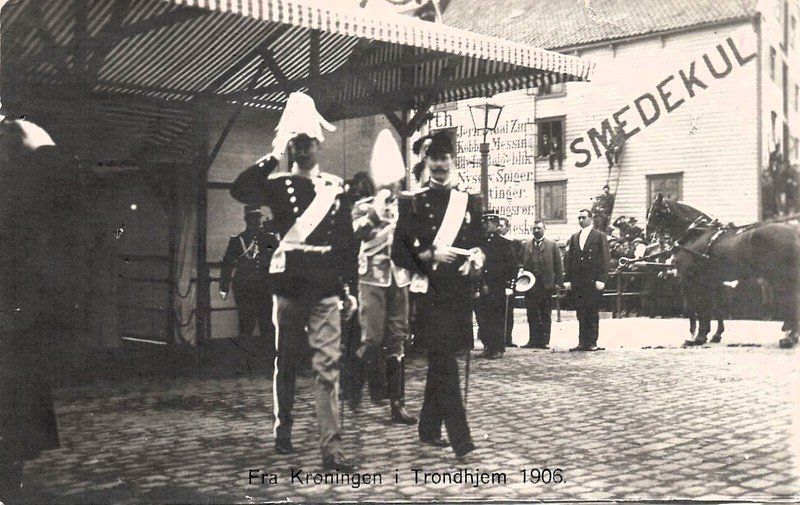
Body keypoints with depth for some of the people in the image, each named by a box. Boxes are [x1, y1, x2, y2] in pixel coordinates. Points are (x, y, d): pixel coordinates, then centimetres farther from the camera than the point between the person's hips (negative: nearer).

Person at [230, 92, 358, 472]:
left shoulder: (336, 188, 8)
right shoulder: (278, 185, 4)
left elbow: (347, 242, 10)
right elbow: (240, 191, -17)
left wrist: (350, 289, 7)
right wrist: (274, 155, -15)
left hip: (327, 291, 0)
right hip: (289, 287, 0)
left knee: (328, 366, -6)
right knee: (285, 363, 11)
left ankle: (331, 448, -7)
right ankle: (283, 431, 28)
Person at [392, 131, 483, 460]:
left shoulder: (469, 202, 12)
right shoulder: (412, 202, 0)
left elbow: (480, 244, 15)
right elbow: (399, 252, -2)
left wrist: (477, 260, -7)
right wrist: (428, 255, -18)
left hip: (460, 292, 5)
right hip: (430, 292, -5)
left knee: (440, 363, 12)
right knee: (444, 362, -9)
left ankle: (429, 429, 25)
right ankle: (460, 439, -9)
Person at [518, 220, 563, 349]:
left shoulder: (552, 245, 7)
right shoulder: (525, 246, 13)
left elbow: (558, 266, 4)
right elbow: (520, 262, 15)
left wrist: (557, 282, -3)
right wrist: (521, 269, -6)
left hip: (546, 285, -2)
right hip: (530, 284, 2)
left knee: (545, 315, 2)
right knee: (532, 314, 2)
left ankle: (544, 341, 7)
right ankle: (533, 340, 7)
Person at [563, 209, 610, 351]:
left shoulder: (600, 236, 2)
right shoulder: (574, 238, 15)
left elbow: (604, 259, -4)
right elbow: (568, 259, 13)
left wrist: (601, 280, -12)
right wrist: (567, 279, 5)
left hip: (593, 281, -4)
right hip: (577, 282, 4)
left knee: (592, 312, -1)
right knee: (581, 313, 4)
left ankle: (592, 342, 5)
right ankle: (582, 342, 7)